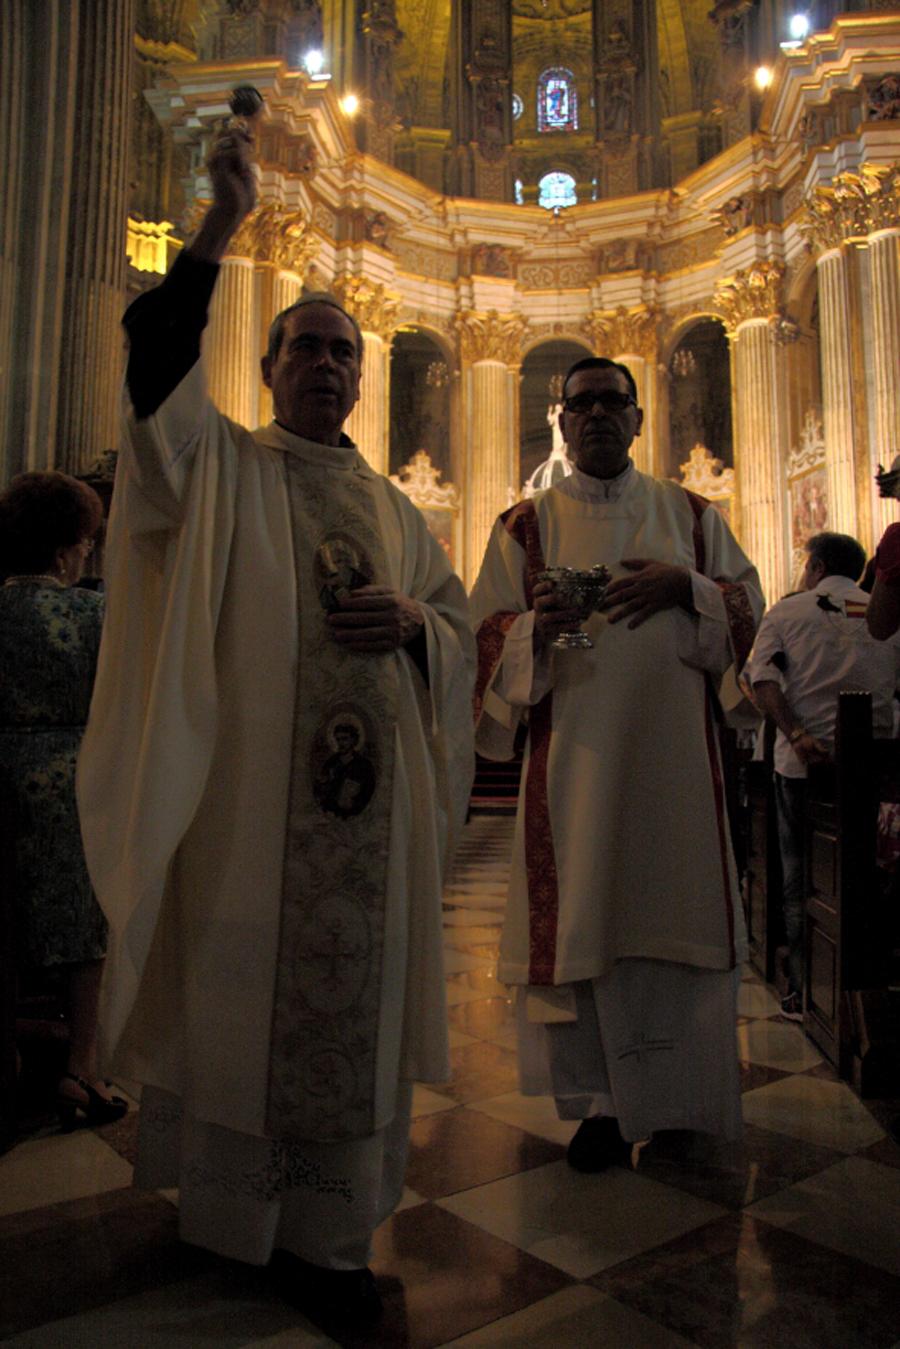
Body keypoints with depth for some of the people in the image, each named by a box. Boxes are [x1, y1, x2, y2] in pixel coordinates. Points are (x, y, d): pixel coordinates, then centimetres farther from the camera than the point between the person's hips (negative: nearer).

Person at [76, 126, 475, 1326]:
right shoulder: (221, 467, 7)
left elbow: (457, 617, 18)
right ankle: (228, 1204, 25)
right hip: (248, 785, -3)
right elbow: (158, 357, -10)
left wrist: (410, 621, -5)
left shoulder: (393, 506, 18)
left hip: (369, 787, 4)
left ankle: (325, 1233, 22)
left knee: (354, 981, 6)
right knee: (241, 972, 3)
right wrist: (224, 222, -19)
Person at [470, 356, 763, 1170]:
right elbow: (489, 635, 4)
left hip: (674, 747, 1)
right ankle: (602, 1102, 16)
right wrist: (536, 626, -18)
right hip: (574, 755, -1)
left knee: (677, 916, 3)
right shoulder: (527, 524, 10)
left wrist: (686, 586, -8)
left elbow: (750, 607, 11)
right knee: (582, 916, 1)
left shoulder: (692, 515, 14)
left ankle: (677, 1102, 21)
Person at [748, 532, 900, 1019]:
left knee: (799, 878, 8)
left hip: (802, 762, -2)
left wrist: (796, 734, -16)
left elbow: (763, 680, -9)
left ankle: (805, 991, 11)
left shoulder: (786, 612, 3)